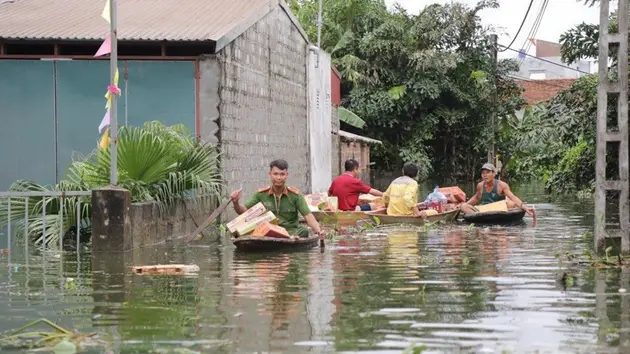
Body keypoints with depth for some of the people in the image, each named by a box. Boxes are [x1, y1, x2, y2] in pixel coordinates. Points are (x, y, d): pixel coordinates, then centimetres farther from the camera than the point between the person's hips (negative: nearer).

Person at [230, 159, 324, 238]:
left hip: (290, 231, 0)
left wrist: (317, 229, -27)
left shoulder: (295, 195, 1)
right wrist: (236, 203, -15)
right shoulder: (261, 194, 6)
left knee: (303, 231, -32)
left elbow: (308, 216, -8)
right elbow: (244, 211, 8)